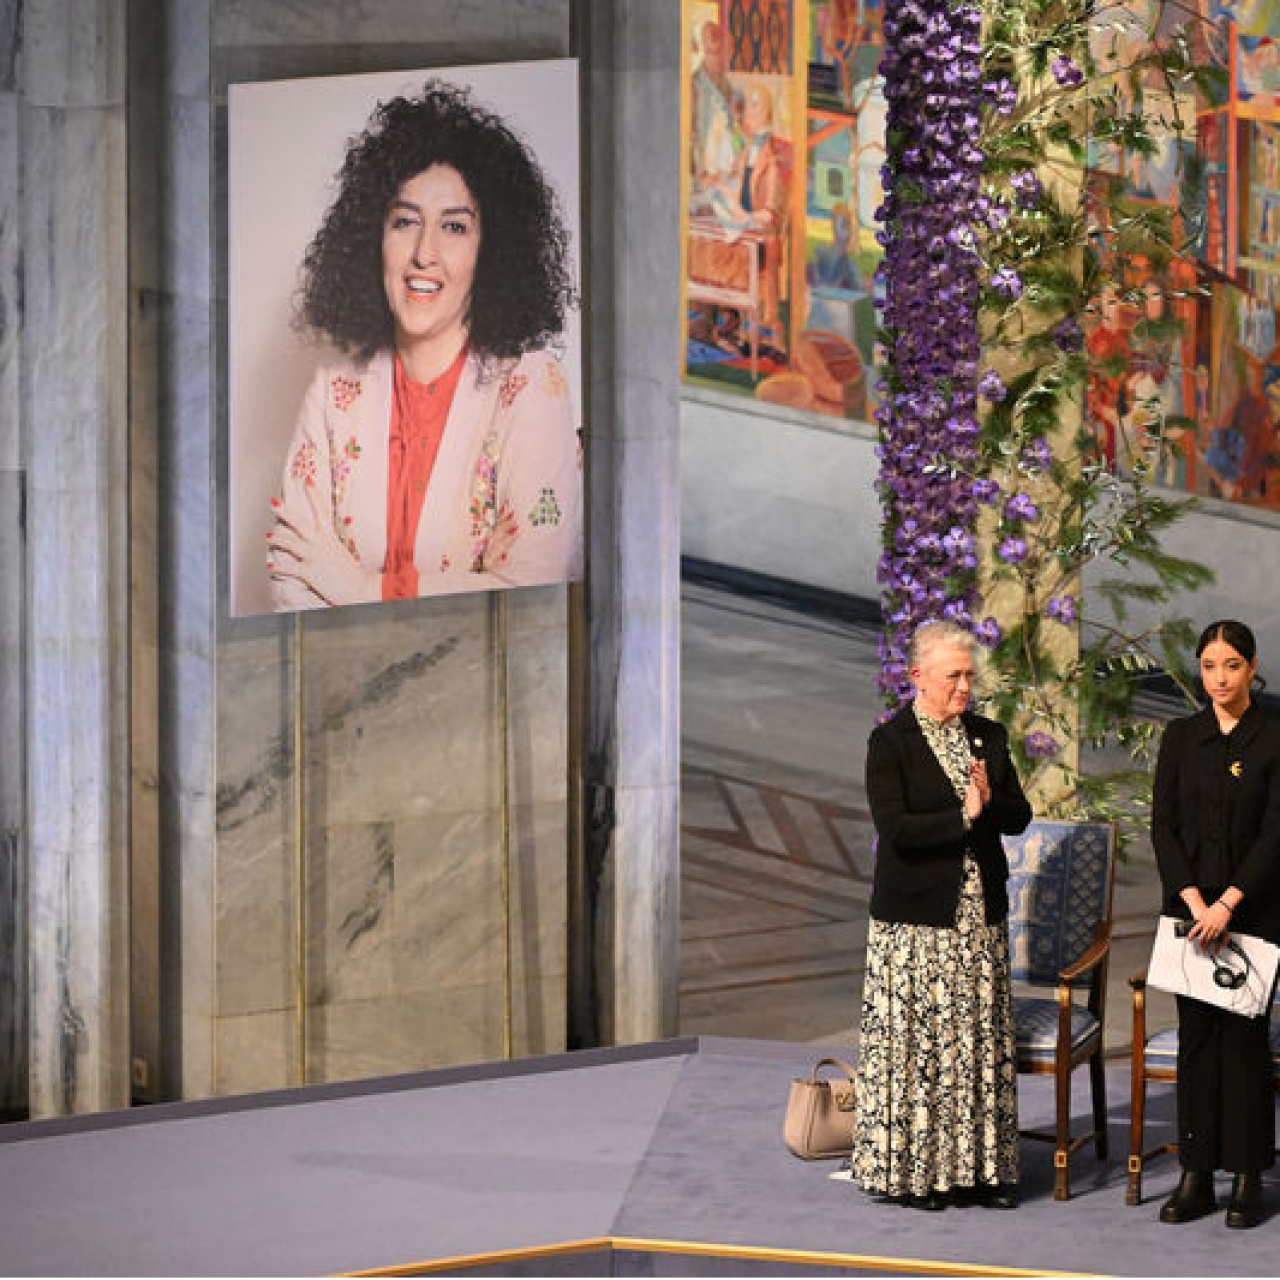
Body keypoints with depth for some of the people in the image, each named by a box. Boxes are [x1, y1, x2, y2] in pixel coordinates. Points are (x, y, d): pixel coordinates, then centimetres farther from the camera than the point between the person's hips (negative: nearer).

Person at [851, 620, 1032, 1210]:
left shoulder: (988, 736, 11)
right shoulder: (890, 741, -6)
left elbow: (1019, 815, 9)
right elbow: (894, 827, -16)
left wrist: (989, 801, -12)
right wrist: (964, 816, -15)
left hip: (980, 914, 5)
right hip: (917, 917, -5)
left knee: (983, 1041, 5)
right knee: (916, 1040, -3)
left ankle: (979, 1164, 12)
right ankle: (915, 1168, 5)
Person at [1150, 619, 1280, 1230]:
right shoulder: (1180, 737, 7)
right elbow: (1163, 824, 2)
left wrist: (1227, 903, -16)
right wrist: (1193, 900, -10)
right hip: (1189, 905, 3)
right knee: (1196, 1036, 5)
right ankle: (1195, 1175, 8)